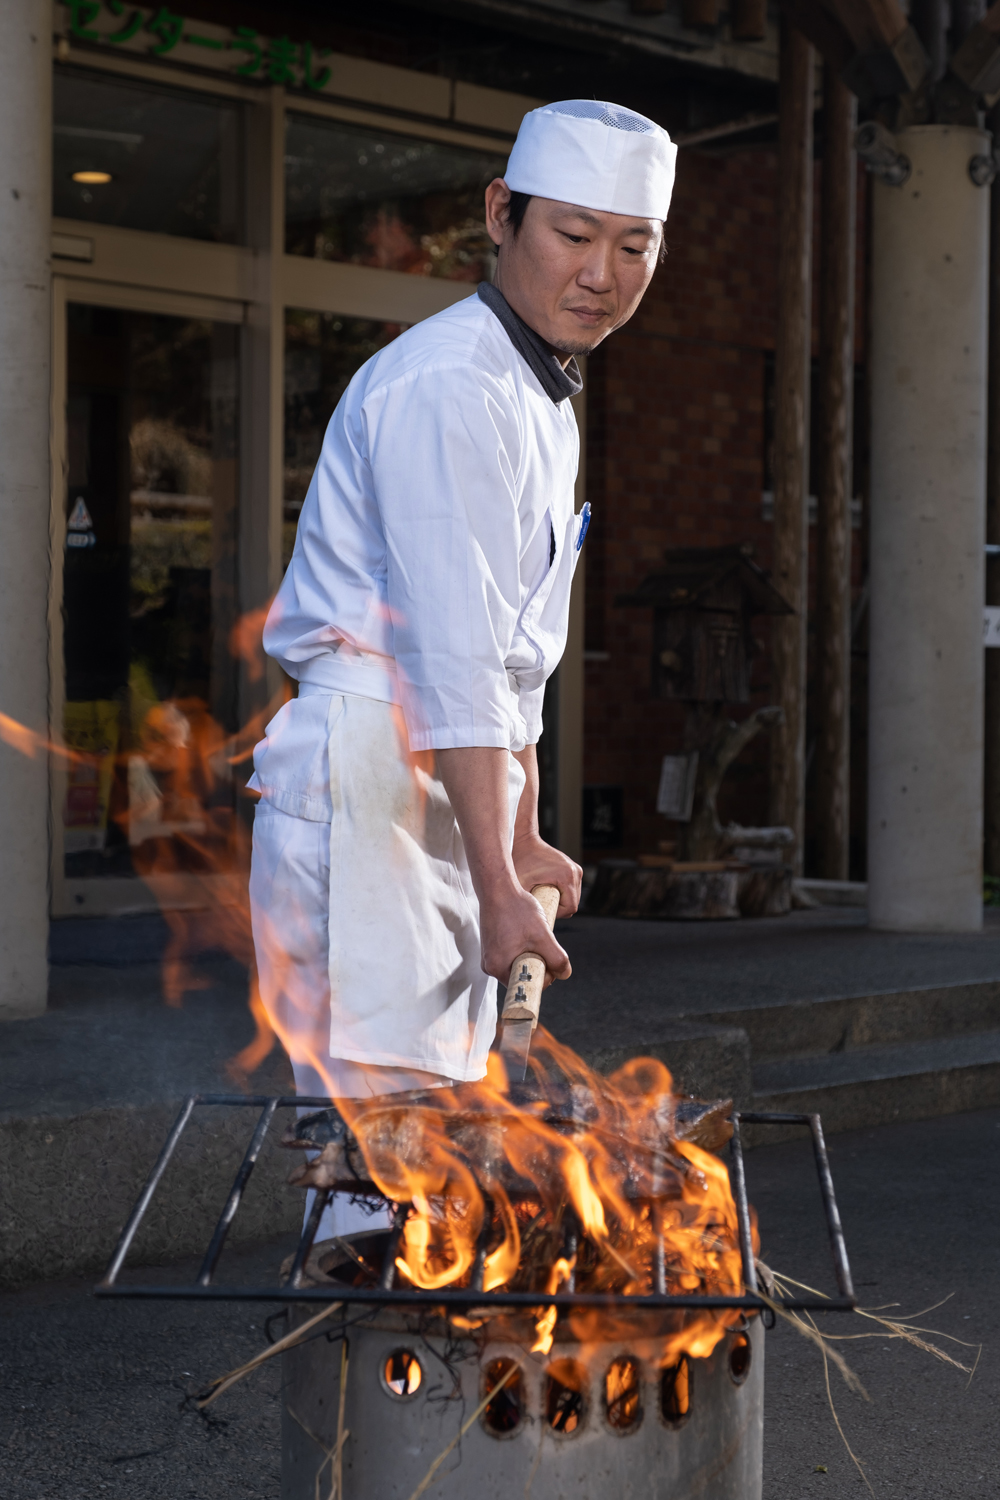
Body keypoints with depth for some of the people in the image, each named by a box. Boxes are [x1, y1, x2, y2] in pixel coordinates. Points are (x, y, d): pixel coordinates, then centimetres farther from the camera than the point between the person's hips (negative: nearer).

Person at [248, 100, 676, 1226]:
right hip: (361, 778, -10)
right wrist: (498, 890, -25)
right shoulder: (445, 388, -14)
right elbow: (452, 663, -22)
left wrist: (523, 846, 26)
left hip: (454, 792, 10)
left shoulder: (544, 404, 19)